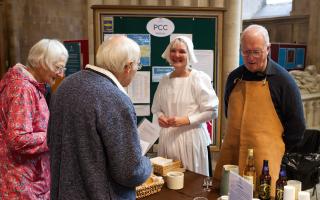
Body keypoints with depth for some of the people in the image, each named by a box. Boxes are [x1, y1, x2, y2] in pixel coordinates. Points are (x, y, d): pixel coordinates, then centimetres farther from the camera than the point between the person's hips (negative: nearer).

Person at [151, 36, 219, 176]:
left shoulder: (199, 78, -8)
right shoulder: (164, 80, 7)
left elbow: (212, 111, -9)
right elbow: (156, 108, 18)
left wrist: (185, 120, -17)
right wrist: (159, 117, -4)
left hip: (191, 138, -4)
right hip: (168, 139, 5)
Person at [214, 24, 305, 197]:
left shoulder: (282, 79, -6)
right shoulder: (234, 76, 7)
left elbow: (296, 124, -1)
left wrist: (277, 150, 4)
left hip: (264, 158, -4)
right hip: (230, 156, 4)